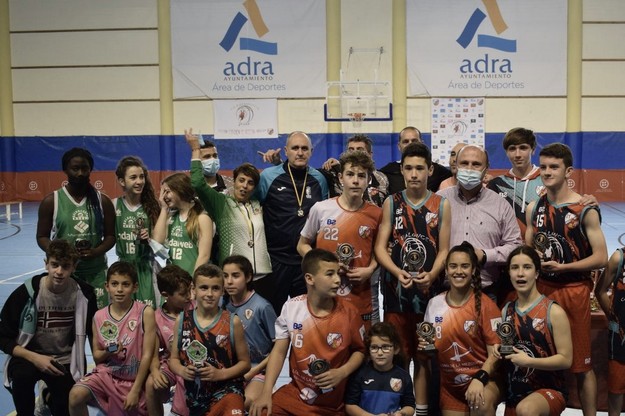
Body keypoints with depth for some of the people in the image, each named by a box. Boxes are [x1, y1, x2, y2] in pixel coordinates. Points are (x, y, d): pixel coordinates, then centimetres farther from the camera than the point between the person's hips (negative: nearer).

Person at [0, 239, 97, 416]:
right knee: (22, 374, -35)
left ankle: (50, 396, 25)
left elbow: (93, 333, 6)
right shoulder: (26, 292, -16)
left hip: (66, 361, 2)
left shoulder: (84, 293, -10)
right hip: (29, 356, -2)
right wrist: (35, 358, -21)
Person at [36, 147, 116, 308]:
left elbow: (110, 236, 7)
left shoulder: (102, 201, 4)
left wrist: (96, 252, -14)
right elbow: (42, 237, 4)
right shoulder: (51, 201, 0)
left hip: (96, 272, 2)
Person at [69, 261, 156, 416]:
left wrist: (135, 391, -13)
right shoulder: (99, 317, -2)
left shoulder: (145, 313, -13)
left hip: (134, 379, -2)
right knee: (76, 395, -24)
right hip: (105, 374, 2)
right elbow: (96, 356, 9)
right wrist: (108, 353, -16)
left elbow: (147, 355, -12)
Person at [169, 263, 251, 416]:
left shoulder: (232, 322, -7)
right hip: (194, 394, 3)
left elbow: (245, 362, 0)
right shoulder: (182, 320, 2)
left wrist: (221, 374, -15)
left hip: (226, 391, -3)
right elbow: (174, 358, 10)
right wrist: (182, 371, -10)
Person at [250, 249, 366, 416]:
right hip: (295, 393, 2)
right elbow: (279, 352, -2)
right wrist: (266, 392, -10)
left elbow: (359, 350, 3)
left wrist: (342, 373, -16)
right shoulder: (291, 307, -8)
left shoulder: (349, 313, -10)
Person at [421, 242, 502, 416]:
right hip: (449, 384, 4)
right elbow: (429, 343, 15)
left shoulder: (485, 304, -11)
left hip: (482, 378, -4)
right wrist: (423, 344, -7)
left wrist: (479, 379, -25)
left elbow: (495, 352, -11)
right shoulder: (434, 304, 0)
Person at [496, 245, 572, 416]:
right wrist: (499, 349, -2)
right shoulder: (506, 310, 5)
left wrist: (529, 361, -22)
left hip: (549, 389, -6)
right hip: (514, 393, 6)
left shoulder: (554, 312, -12)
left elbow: (566, 359, -13)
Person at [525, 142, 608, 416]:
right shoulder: (534, 209, 6)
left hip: (574, 291, -4)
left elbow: (601, 258, -11)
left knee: (581, 364, 3)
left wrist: (562, 266, -17)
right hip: (542, 288, 4)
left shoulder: (585, 210, -8)